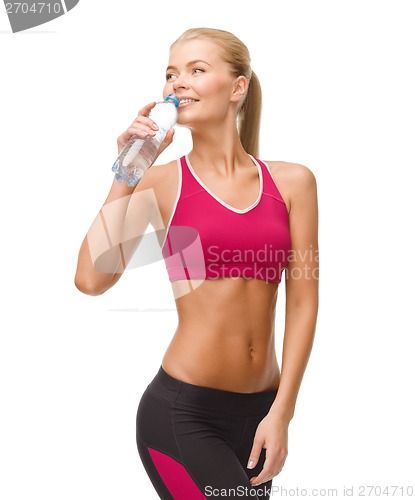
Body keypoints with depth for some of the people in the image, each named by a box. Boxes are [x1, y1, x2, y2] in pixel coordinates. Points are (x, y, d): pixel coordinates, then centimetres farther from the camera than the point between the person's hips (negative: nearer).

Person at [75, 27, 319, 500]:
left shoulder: (291, 182, 4)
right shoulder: (161, 182, -2)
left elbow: (302, 302, 1)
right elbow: (91, 279, -15)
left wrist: (281, 412, -4)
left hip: (259, 411, 4)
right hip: (182, 413, -3)